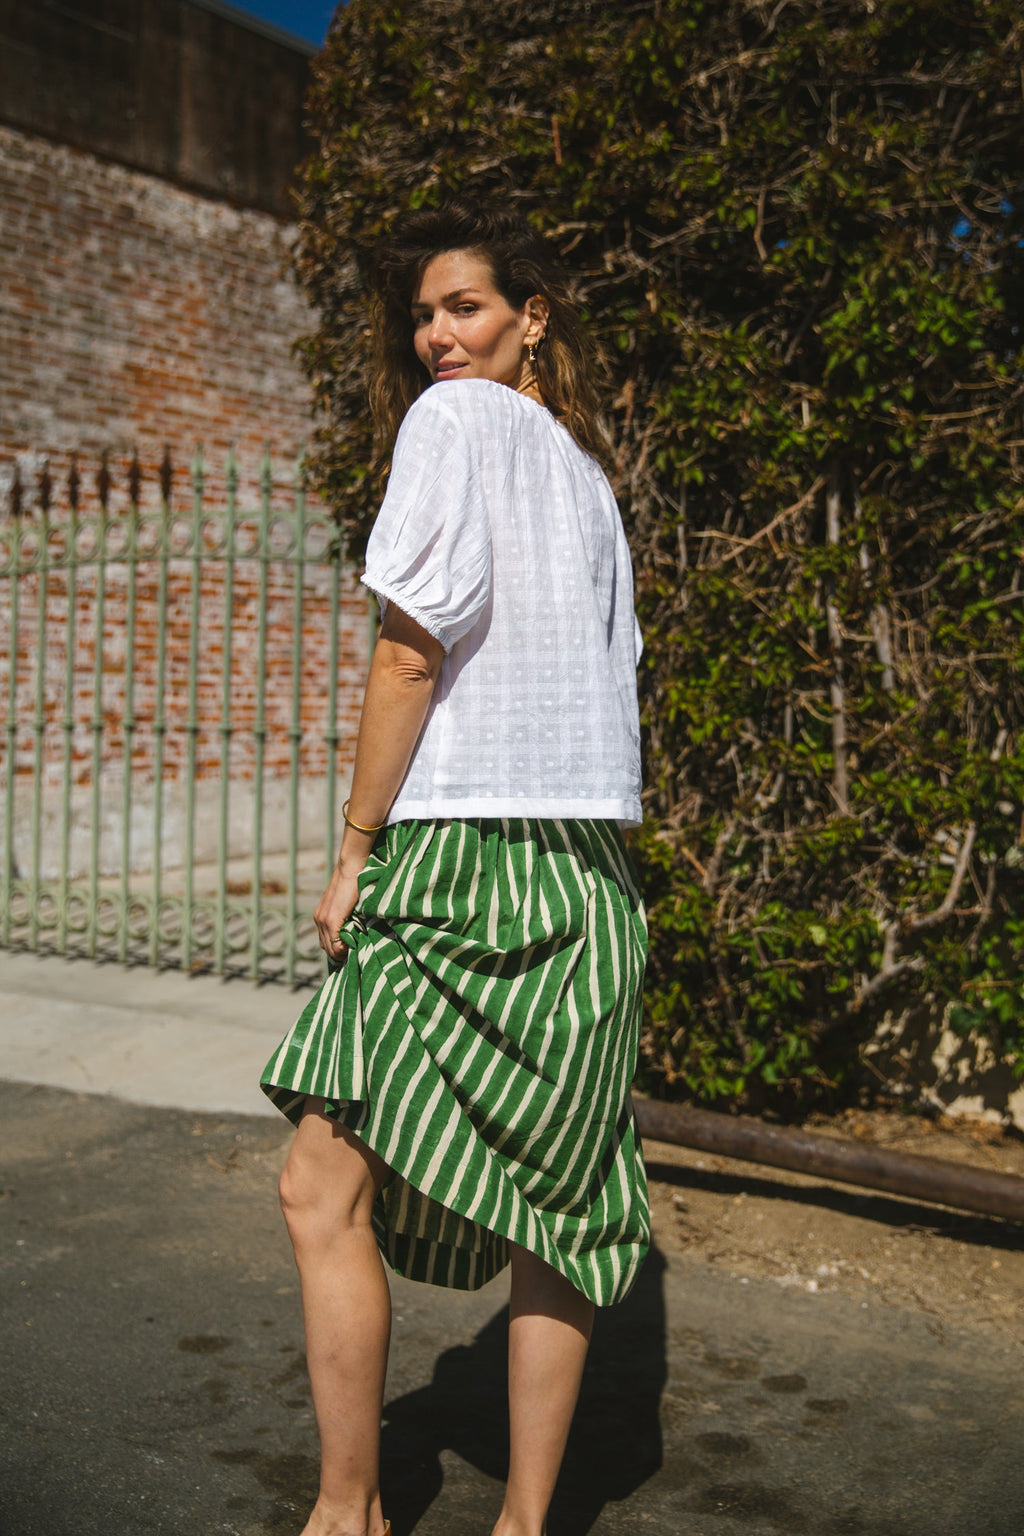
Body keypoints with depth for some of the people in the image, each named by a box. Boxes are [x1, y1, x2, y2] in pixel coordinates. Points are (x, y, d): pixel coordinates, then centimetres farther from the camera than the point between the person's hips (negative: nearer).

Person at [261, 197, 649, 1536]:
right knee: (558, 1205, 8)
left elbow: (412, 650, -10)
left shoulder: (455, 419, -3)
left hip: (462, 854, -9)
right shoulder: (588, 473, 21)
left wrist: (355, 852, -5)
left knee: (324, 1189, 0)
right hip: (588, 870, 9)